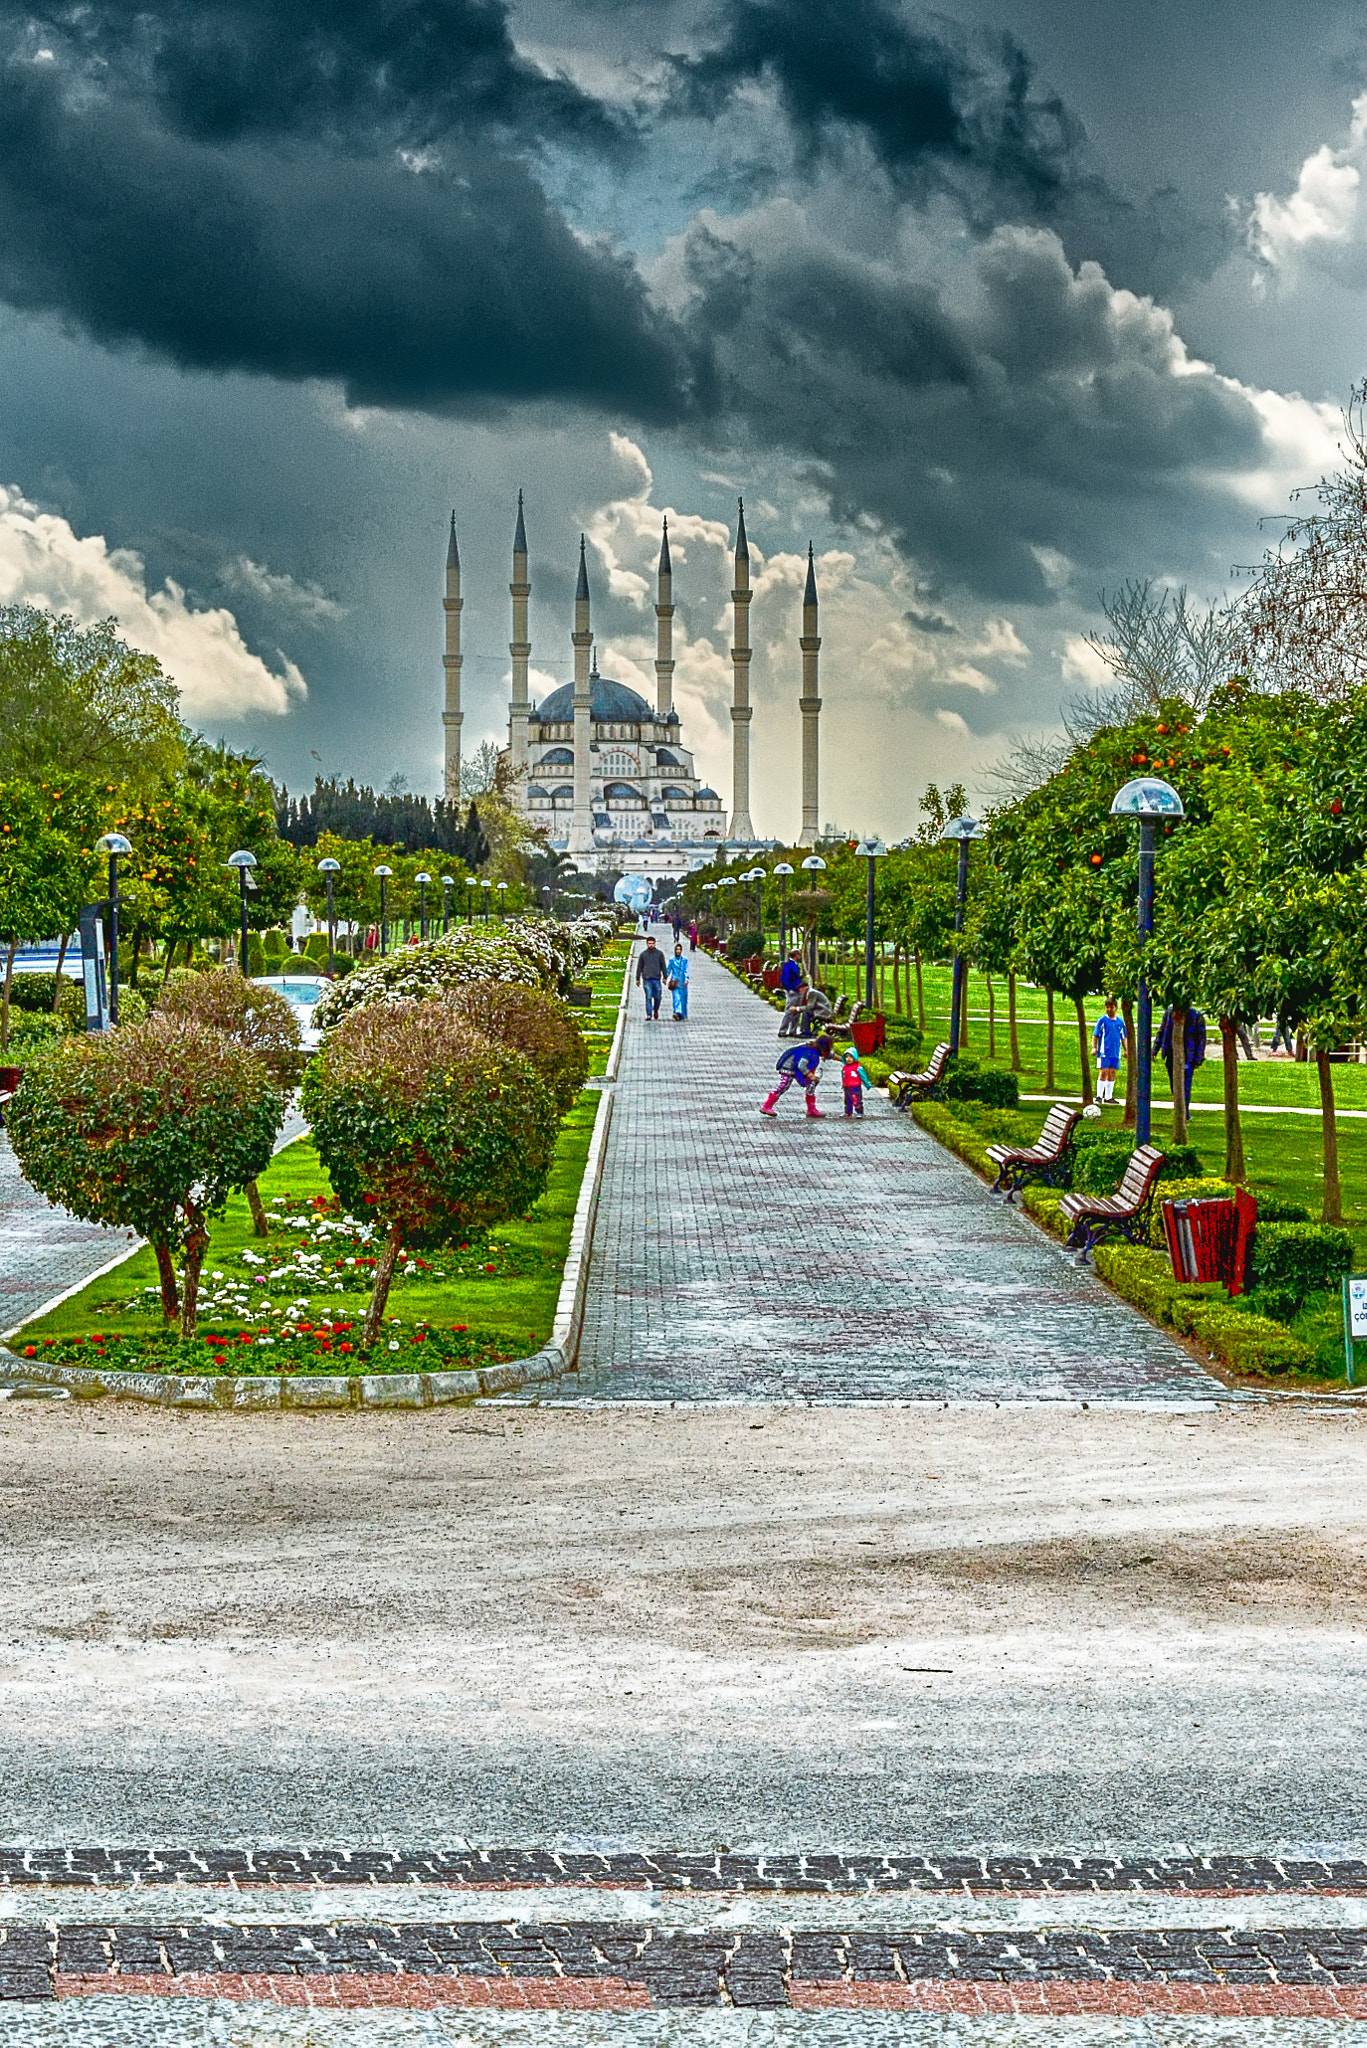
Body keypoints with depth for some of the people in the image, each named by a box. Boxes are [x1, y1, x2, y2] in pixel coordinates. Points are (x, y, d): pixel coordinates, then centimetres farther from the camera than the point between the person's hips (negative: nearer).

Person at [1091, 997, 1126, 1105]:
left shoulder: (1120, 1021, 9)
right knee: (1103, 1072, -7)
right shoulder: (1102, 1020, -2)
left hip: (1116, 1052, 4)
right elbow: (1095, 1035, -1)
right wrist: (1094, 1047, -10)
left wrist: (1125, 1050, 14)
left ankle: (1108, 1096, 15)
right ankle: (1099, 1095, 0)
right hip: (1104, 1052, -4)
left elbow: (1123, 1037, 18)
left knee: (1112, 1074, 7)